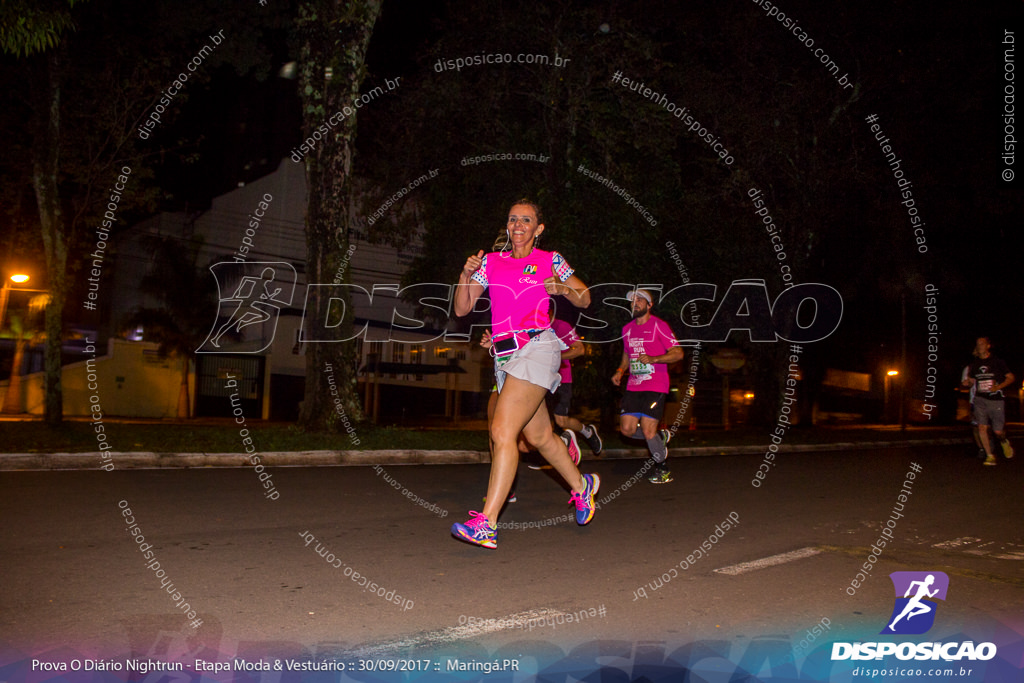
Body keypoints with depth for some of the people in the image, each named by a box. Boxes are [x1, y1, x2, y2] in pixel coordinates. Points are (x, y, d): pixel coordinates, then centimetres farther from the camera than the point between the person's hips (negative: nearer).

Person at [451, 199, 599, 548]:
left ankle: (486, 523, -17)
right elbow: (461, 309, 11)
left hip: (536, 347, -6)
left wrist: (564, 289, -9)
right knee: (540, 436, 15)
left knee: (502, 432, -17)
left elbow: (585, 299, 12)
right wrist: (466, 276, -6)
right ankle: (582, 485, 39)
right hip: (505, 356, 6)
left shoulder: (550, 260, 5)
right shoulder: (491, 262, 14)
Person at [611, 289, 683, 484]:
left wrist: (653, 359, -21)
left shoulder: (659, 325, -4)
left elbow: (678, 353, -8)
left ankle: (662, 469, 12)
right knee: (627, 429, -5)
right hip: (633, 386, 6)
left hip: (656, 386, -6)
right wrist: (620, 371, 11)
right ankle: (661, 436, 23)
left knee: (648, 430, -12)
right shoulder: (627, 329, 14)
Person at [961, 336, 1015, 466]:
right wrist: (967, 382, -6)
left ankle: (1004, 441, 33)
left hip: (995, 399, -2)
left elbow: (1010, 377, 3)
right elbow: (971, 381, 18)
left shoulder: (997, 362, -1)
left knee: (998, 431, -2)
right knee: (982, 427, -10)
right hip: (980, 399, 3)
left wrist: (998, 387, -13)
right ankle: (990, 456, 0)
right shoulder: (974, 363, 9)